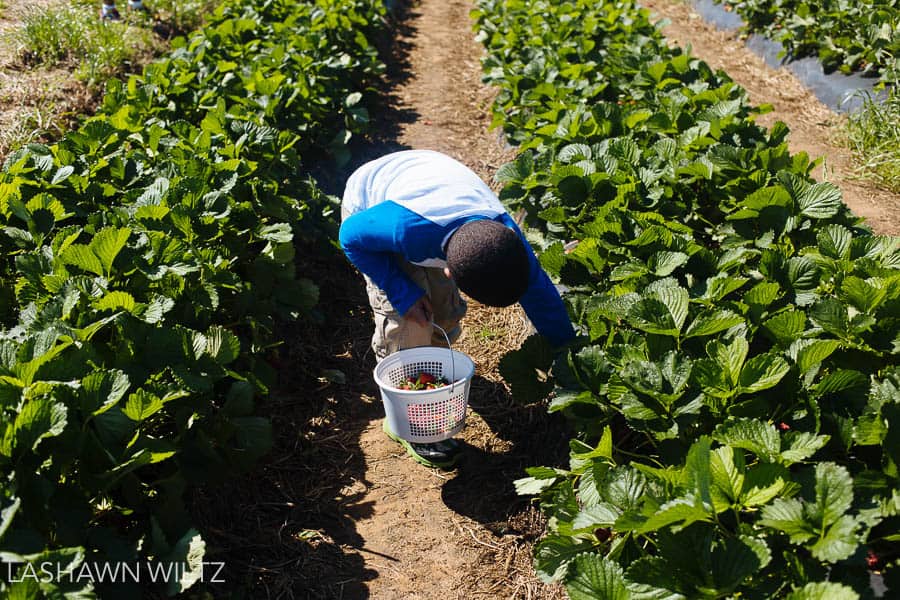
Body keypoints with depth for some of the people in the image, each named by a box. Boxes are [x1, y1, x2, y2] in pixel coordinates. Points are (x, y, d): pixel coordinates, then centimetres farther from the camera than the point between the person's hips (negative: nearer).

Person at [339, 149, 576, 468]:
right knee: (404, 318, -14)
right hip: (368, 205, -4)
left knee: (444, 309, 6)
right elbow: (351, 236, -27)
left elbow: (539, 292, -15)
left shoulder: (504, 229, -32)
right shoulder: (408, 228, -48)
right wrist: (404, 295, -29)